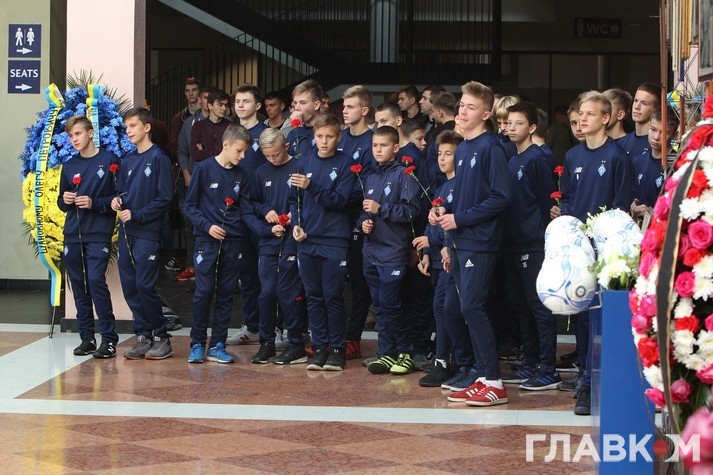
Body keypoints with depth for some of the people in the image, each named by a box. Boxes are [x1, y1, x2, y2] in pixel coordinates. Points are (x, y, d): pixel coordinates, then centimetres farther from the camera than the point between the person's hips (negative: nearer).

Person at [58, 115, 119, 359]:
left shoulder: (109, 160, -2)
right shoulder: (69, 166, 13)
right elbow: (61, 202, 19)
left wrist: (94, 203, -16)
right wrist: (65, 200, -3)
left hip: (99, 234, -5)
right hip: (73, 235, 5)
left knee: (96, 281, -14)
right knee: (78, 285, 7)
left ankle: (109, 339, -8)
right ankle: (87, 337, 15)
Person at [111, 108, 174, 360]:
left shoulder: (159, 158, -5)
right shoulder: (127, 161, 15)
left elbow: (164, 198, -10)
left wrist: (137, 215, -14)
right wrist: (117, 200, -3)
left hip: (147, 232, -7)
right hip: (126, 232, 7)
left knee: (145, 285, -9)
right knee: (130, 286, 5)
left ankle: (161, 337, 3)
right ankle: (143, 336, 14)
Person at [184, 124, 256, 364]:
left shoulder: (241, 176, 9)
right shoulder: (203, 169, -3)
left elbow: (246, 210, 8)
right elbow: (190, 205, -1)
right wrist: (207, 226, -14)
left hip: (233, 242, 4)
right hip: (207, 241, -4)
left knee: (226, 295, 6)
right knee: (204, 292, -6)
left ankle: (218, 345, 13)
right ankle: (197, 344, 6)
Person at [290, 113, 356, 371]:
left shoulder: (345, 164, -3)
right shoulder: (305, 161, 7)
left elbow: (340, 200, -12)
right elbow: (296, 198, 12)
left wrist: (311, 186, -22)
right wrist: (296, 224, -2)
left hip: (334, 241, -3)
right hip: (307, 240, 3)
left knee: (333, 296, -1)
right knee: (314, 296, 7)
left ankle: (337, 348, 9)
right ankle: (320, 347, 16)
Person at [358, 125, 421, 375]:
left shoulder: (403, 175, -6)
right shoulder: (370, 178, 15)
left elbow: (411, 210, -15)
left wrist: (380, 209, -16)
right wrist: (363, 221, 1)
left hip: (393, 250, -7)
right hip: (371, 249, 7)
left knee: (390, 303, -7)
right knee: (379, 305, 8)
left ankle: (406, 353, 6)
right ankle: (386, 354, 15)